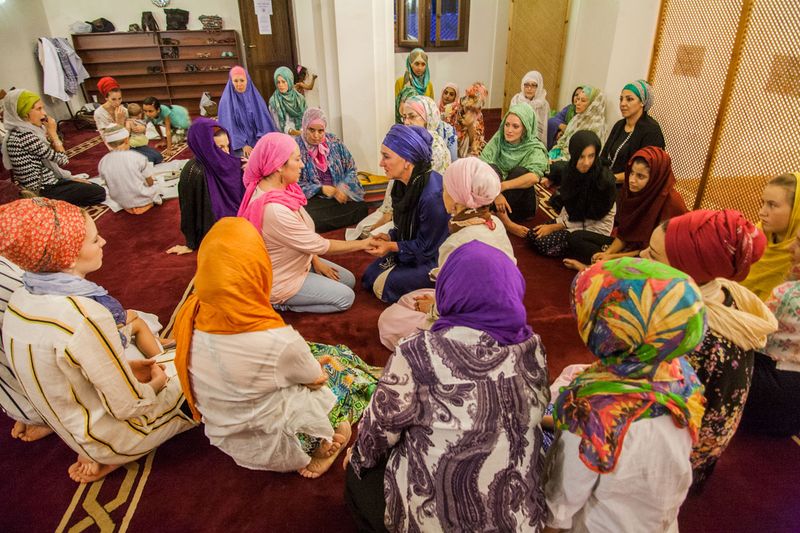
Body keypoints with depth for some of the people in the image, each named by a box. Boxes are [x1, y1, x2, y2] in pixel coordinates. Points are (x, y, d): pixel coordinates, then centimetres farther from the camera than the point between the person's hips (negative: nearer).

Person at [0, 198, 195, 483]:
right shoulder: (86, 316, -35)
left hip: (68, 427, 7)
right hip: (108, 436, -7)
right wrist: (156, 384, -6)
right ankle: (112, 459, 7)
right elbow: (127, 407, -26)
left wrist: (125, 366, 2)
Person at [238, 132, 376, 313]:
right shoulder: (274, 210, -36)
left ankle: (283, 298, 14)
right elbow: (318, 245, -25)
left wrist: (316, 261, 0)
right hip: (281, 280, -9)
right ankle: (283, 303, 4)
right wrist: (362, 244, -15)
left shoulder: (276, 188, -8)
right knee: (346, 298, -3)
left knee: (348, 280, 14)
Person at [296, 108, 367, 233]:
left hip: (340, 194, 3)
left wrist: (342, 188, -11)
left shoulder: (334, 142, 7)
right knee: (314, 220, -32)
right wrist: (323, 189, -15)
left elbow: (351, 169, 9)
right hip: (312, 198, -3)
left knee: (361, 208, -22)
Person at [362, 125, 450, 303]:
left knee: (383, 286, -10)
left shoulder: (432, 195, -33)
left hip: (435, 260, -9)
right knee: (369, 277, 10)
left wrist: (391, 247, -20)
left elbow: (428, 247, -23)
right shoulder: (405, 183, -5)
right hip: (413, 249, 9)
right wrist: (390, 237, -9)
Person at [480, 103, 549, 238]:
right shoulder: (498, 139, -8)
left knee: (520, 171, -29)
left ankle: (497, 216, -23)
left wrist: (502, 186, -41)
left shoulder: (535, 148, -14)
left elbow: (535, 177, -34)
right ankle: (505, 222, -30)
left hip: (519, 200, -2)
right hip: (492, 197, 2)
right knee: (491, 168, -26)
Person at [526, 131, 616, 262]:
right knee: (531, 235, -7)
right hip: (573, 219, 7)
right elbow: (569, 206, 8)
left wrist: (554, 227, -15)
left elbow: (592, 218, -18)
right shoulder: (571, 170, -6)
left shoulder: (604, 179, -26)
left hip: (595, 229, -7)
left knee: (543, 243, -19)